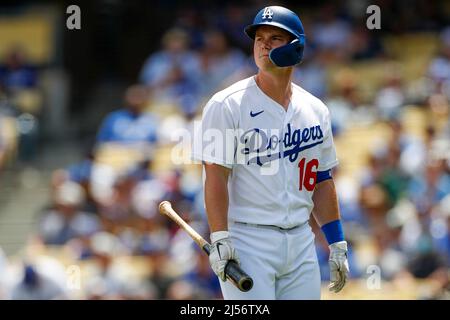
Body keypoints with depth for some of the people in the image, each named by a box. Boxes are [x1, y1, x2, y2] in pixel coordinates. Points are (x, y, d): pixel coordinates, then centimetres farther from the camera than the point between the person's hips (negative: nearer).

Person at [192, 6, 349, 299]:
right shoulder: (227, 105, -5)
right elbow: (215, 176, -11)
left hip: (301, 241, 5)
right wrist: (219, 239, -20)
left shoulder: (316, 110, 12)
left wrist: (337, 244, 13)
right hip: (247, 241, -5)